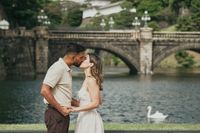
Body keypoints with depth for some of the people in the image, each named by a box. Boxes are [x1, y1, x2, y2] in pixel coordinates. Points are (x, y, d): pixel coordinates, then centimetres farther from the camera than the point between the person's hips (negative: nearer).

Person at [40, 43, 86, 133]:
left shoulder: (66, 70, 17)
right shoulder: (58, 68, -14)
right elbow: (44, 91, -23)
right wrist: (60, 109, -19)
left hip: (63, 114, 10)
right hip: (56, 115, -10)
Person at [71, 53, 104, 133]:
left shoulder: (91, 80, -15)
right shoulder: (87, 80, 13)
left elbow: (95, 103, -21)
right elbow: (99, 101, 19)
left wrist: (76, 109, -23)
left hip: (90, 119, -9)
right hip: (85, 118, 9)